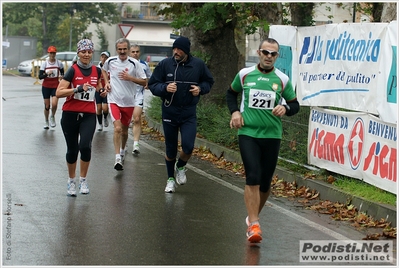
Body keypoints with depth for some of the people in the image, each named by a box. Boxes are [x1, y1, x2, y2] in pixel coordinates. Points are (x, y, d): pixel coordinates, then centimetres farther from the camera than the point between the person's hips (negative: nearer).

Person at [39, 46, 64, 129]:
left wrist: (61, 76, -9)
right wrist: (47, 74, -24)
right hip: (46, 86, 0)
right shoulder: (44, 63, -2)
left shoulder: (59, 63, -1)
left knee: (54, 104, -18)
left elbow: (62, 73, 14)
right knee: (47, 106, 4)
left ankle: (52, 117, 12)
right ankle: (46, 121, 25)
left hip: (55, 86, 0)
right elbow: (40, 76, -6)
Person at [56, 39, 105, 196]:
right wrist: (78, 89, -26)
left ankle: (83, 180, 0)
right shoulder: (73, 70, -7)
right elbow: (59, 92, -16)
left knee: (85, 146, -18)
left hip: (89, 115, 2)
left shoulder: (97, 71, 6)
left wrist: (101, 90, 6)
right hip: (70, 114, -2)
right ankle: (71, 181, 27)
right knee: (72, 149, 6)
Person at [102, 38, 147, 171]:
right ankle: (118, 158, -19)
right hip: (114, 100, -1)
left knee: (124, 130, 14)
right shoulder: (110, 61, 0)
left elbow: (144, 82, -6)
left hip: (129, 102, 1)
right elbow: (104, 70, 23)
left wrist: (130, 78, -20)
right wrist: (106, 82, 7)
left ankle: (123, 149, 43)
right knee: (117, 128, -18)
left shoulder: (134, 63, -7)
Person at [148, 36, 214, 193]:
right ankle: (170, 179, 28)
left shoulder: (198, 65, -3)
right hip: (169, 111, 0)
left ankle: (180, 167, 19)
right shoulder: (165, 64, -5)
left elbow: (209, 82, 13)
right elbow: (152, 84, 0)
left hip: (189, 113, 0)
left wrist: (200, 88, -8)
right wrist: (165, 88, -20)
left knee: (188, 146, -14)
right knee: (170, 149, 9)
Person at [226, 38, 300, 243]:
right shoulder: (245, 74, 1)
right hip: (247, 133, -2)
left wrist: (285, 108, -14)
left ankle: (253, 217, 32)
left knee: (265, 182, 9)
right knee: (253, 177, -16)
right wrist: (235, 112, 1)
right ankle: (253, 224, -16)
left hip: (272, 135, 2)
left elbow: (295, 105, 8)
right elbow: (231, 93, 18)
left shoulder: (282, 79, 0)